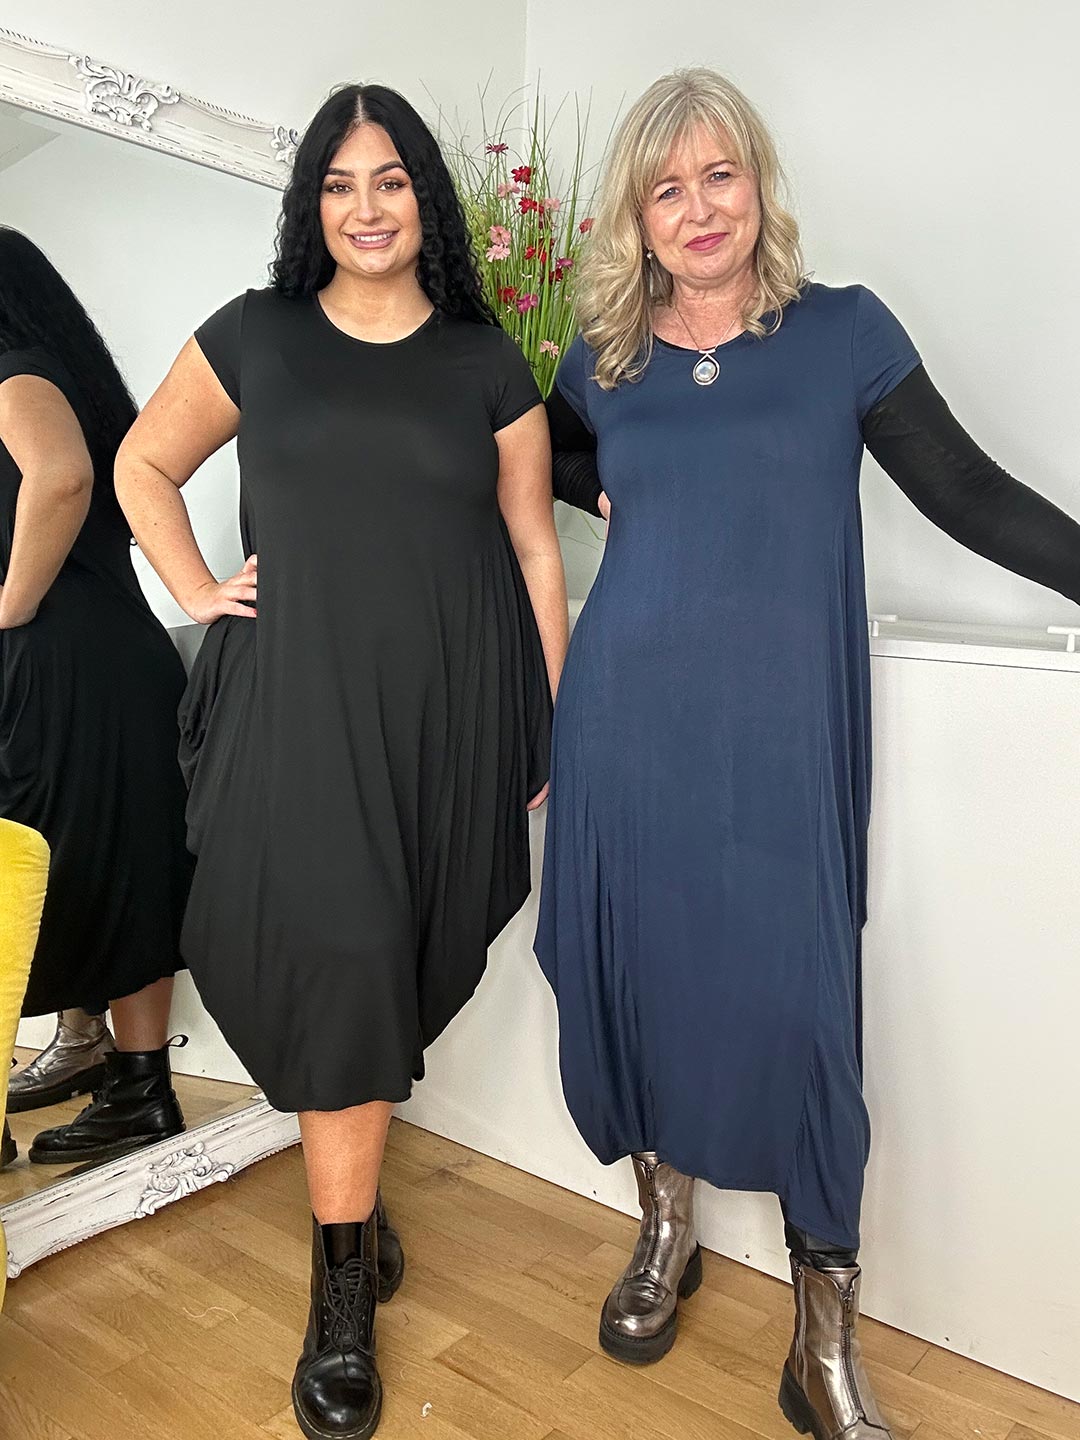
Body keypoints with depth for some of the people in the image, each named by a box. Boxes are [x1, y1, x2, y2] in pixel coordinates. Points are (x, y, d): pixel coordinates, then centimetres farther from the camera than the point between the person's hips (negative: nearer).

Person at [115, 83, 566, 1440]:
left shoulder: (487, 364, 8)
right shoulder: (253, 337, 8)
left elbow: (534, 551, 7)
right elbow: (142, 465, 19)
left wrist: (556, 732, 3)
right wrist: (196, 593, 5)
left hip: (448, 711, 1)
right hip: (299, 700, -1)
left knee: (399, 970, 7)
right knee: (340, 961, -6)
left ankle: (343, 1186, 35)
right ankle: (342, 1290, 11)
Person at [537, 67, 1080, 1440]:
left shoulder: (842, 330, 5)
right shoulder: (603, 361, 11)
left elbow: (970, 494, 5)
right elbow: (537, 466, 29)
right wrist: (609, 494, 10)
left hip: (781, 734, -2)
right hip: (626, 721, 3)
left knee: (793, 1001, -3)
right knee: (636, 973, 8)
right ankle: (666, 1225, 34)